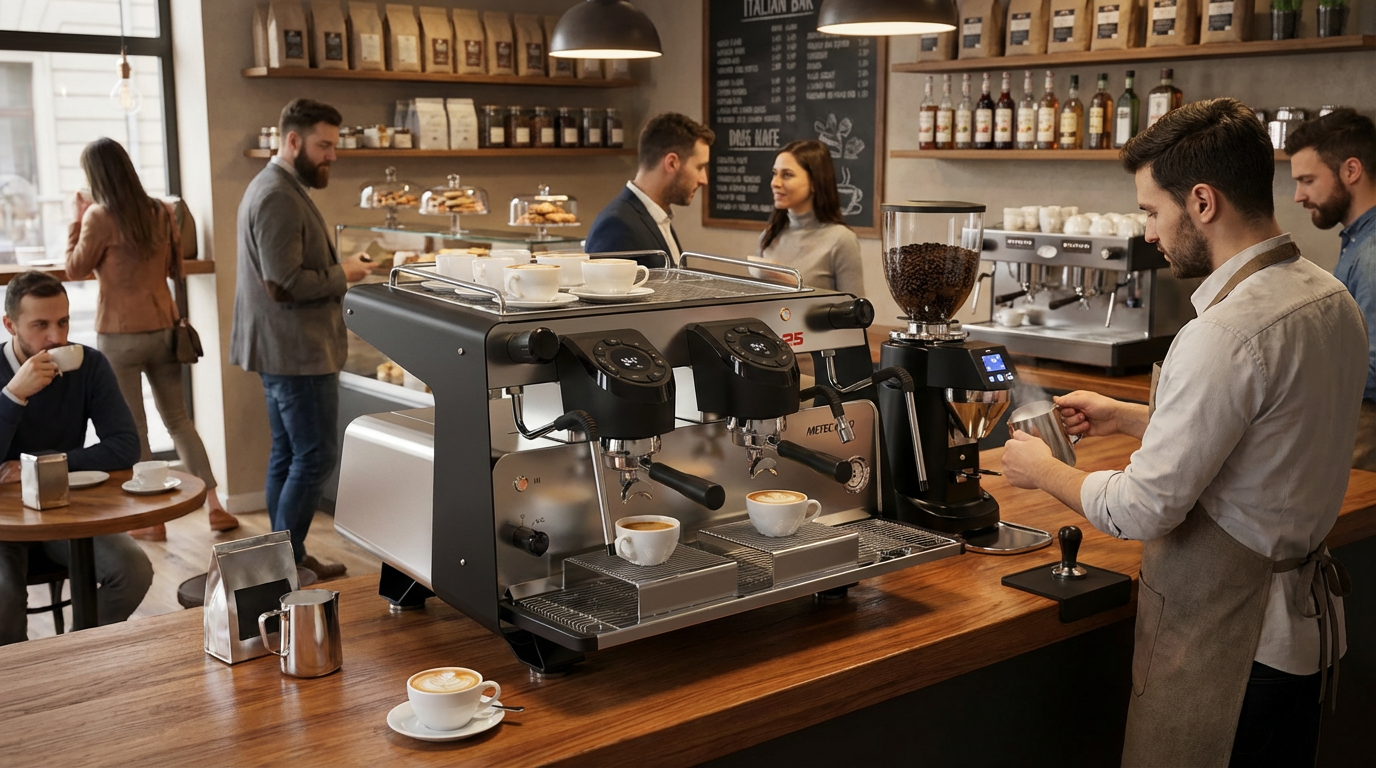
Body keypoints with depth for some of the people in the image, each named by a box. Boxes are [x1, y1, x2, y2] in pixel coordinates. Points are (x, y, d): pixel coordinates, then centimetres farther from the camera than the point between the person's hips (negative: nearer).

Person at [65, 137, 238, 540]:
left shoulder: (100, 217, -12)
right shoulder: (160, 211, 3)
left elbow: (75, 270, -1)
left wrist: (78, 220, 4)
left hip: (119, 335, -5)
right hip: (163, 328, 5)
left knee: (133, 428, 6)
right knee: (179, 420, 15)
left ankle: (152, 518, 12)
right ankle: (214, 505, 11)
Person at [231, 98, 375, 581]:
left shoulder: (273, 188, 16)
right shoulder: (279, 198, -19)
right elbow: (285, 284, -25)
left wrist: (337, 269, 9)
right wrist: (341, 276, -12)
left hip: (285, 348, 11)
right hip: (297, 350, -11)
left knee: (288, 455, 14)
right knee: (316, 456, -5)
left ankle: (285, 559, 21)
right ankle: (286, 562, 1)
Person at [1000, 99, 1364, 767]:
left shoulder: (1225, 335, -26)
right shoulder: (1331, 298, 4)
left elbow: (1144, 510, -21)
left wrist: (1042, 472, -4)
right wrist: (1126, 417, 18)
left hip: (1222, 632, -9)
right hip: (1303, 609, 9)